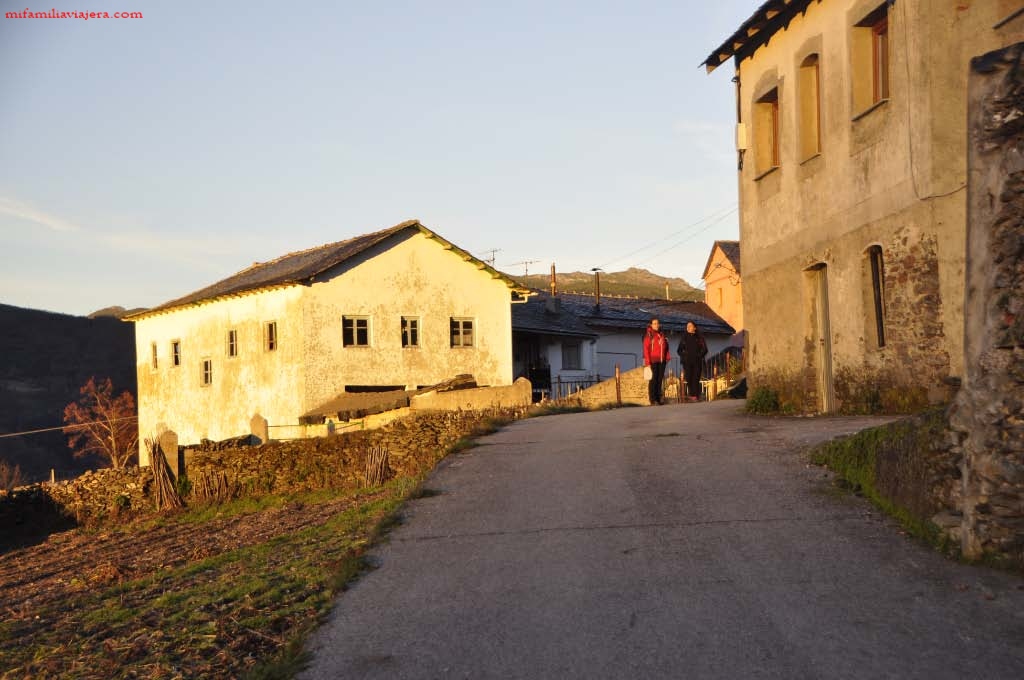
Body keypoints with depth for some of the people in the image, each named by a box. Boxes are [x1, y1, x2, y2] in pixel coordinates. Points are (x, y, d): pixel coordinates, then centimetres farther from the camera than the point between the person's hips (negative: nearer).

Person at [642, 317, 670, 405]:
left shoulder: (662, 335, 16)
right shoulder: (648, 335, -3)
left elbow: (666, 347, 19)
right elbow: (646, 349, -9)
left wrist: (667, 358, 7)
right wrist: (647, 362, -16)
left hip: (662, 361, 6)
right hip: (653, 361, -6)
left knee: (660, 380, 7)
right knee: (653, 380, -6)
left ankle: (658, 399, 12)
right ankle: (652, 399, -4)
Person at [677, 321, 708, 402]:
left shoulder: (699, 337, 7)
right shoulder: (684, 337, 11)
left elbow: (705, 349, 8)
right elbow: (679, 350, 14)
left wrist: (699, 356, -4)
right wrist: (683, 356, 0)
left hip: (697, 361, -1)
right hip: (687, 362, 1)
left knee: (696, 378, -8)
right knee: (689, 378, -8)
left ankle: (695, 395, -5)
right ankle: (691, 394, -1)